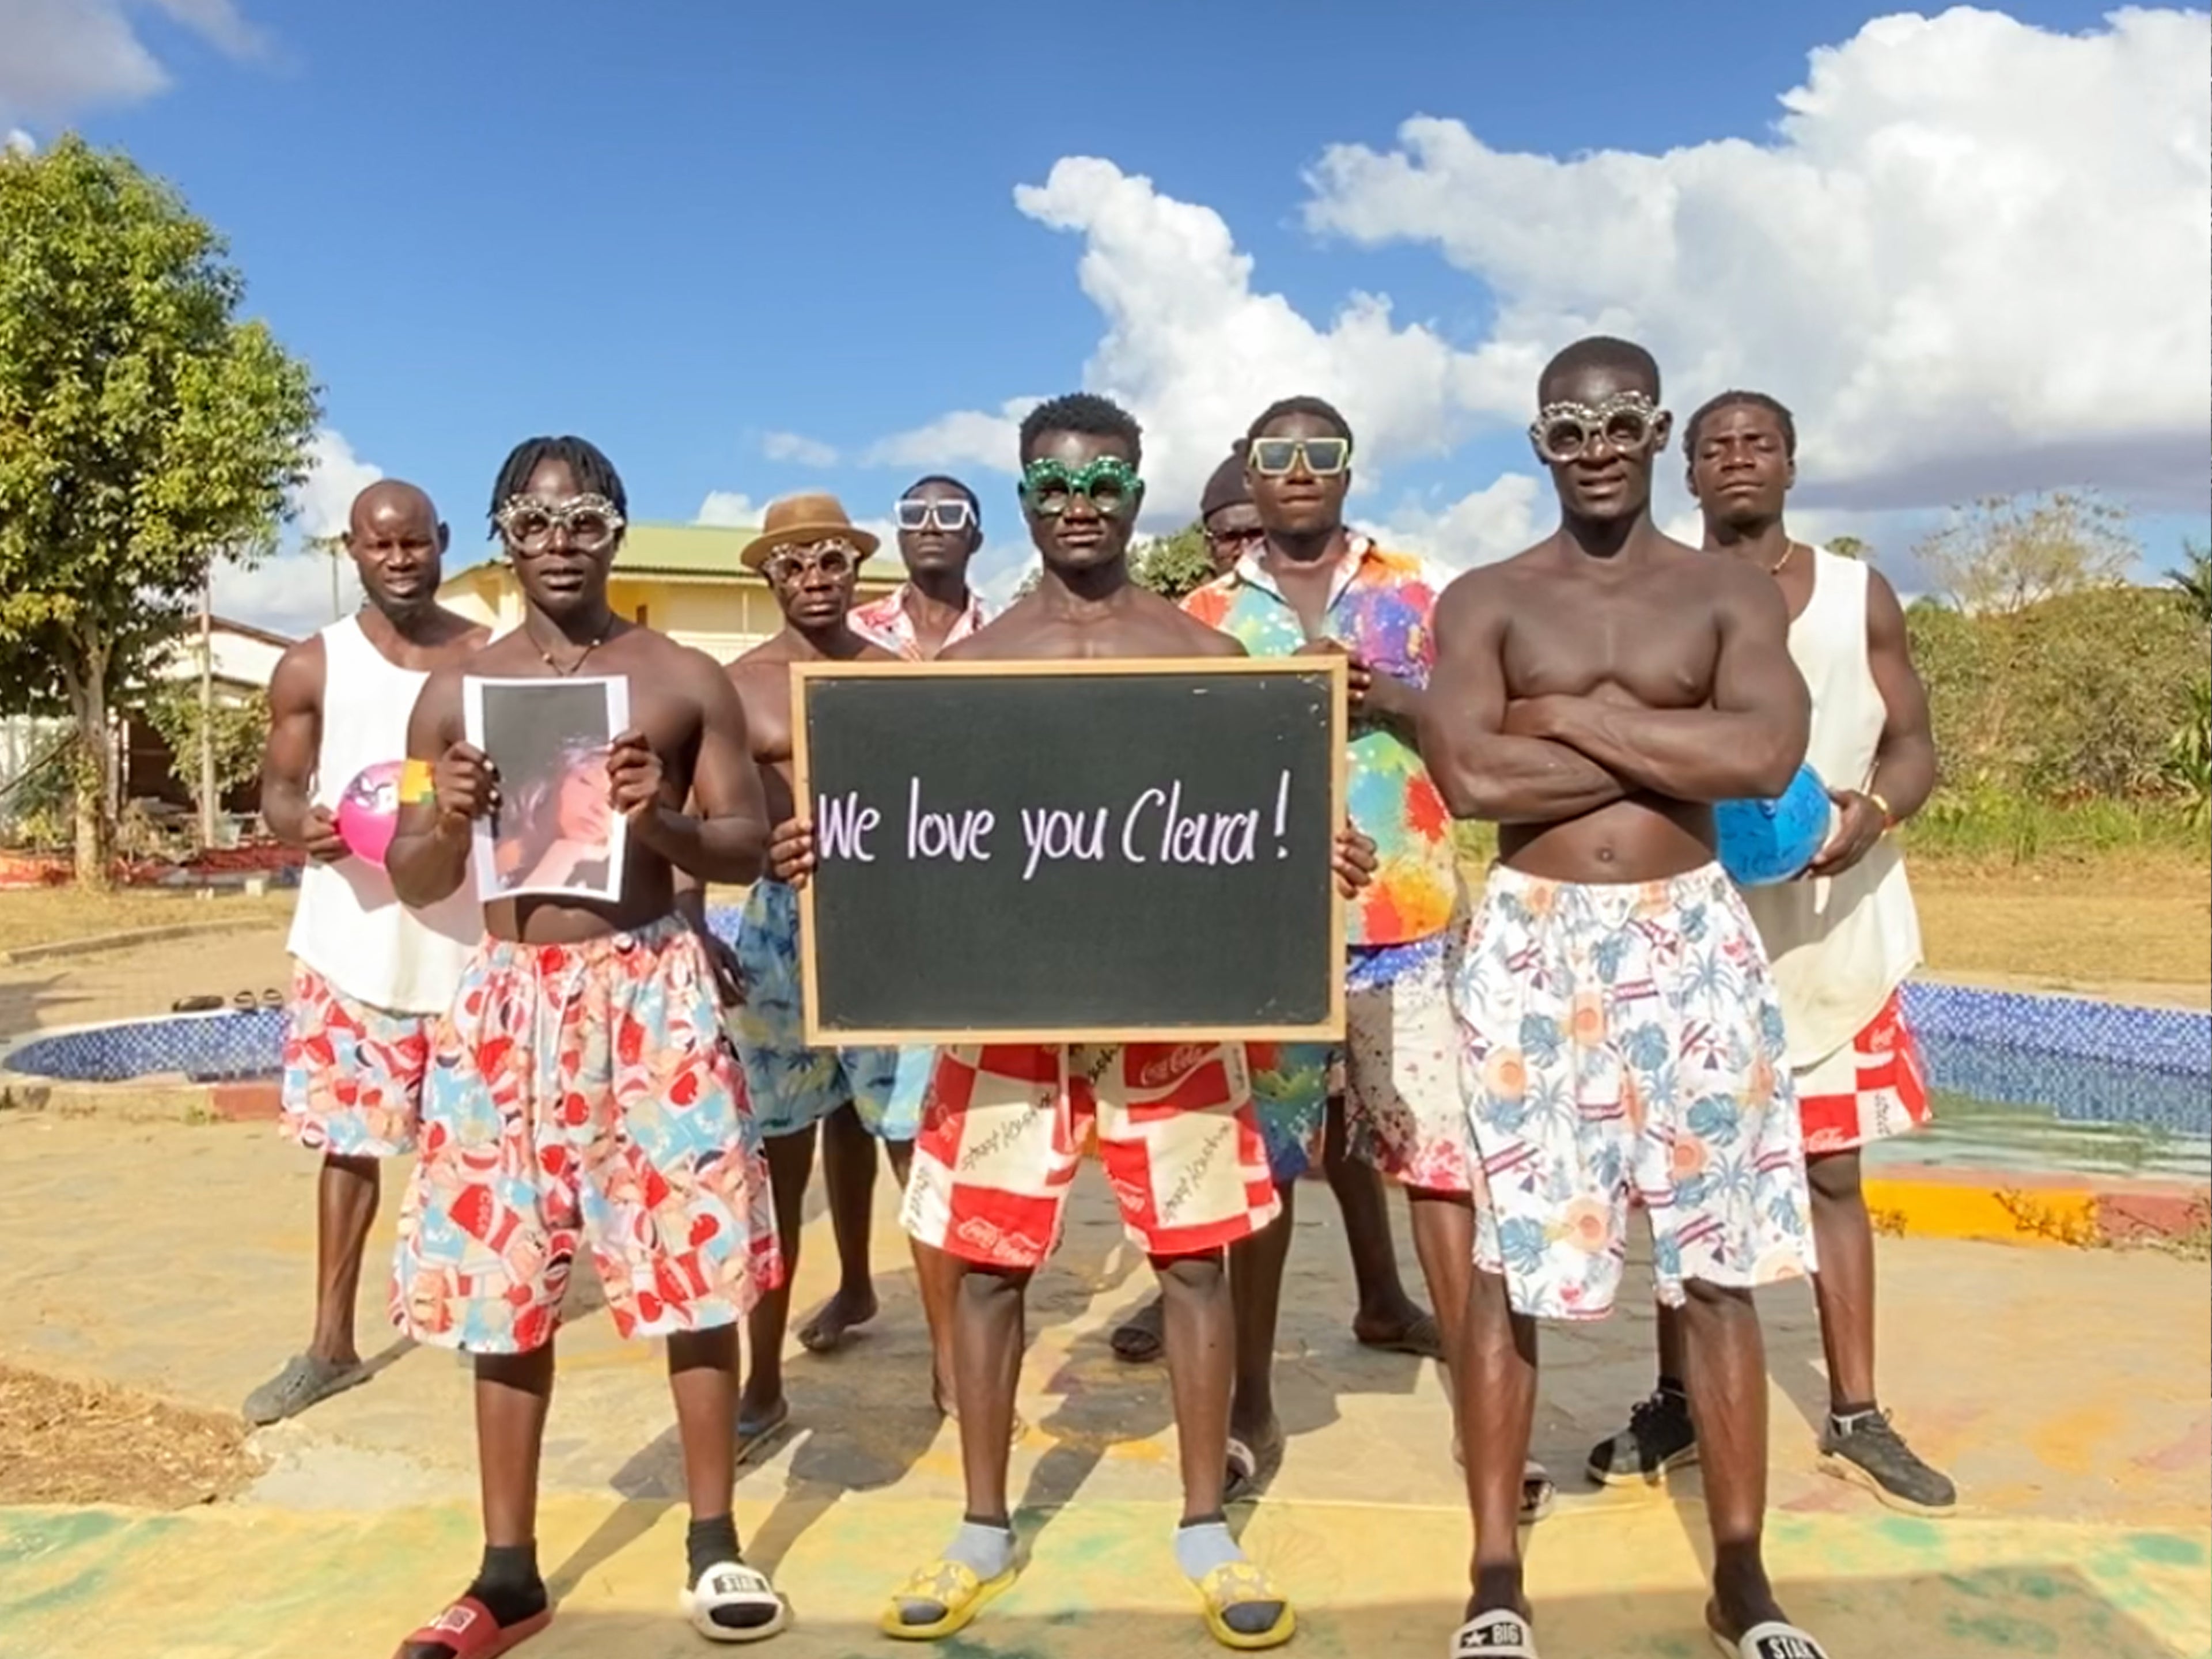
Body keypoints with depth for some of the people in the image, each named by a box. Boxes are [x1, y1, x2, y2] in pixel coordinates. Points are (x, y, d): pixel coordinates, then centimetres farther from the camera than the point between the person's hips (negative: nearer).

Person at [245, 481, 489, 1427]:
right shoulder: (312, 667, 1)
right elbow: (276, 789, 4)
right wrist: (301, 827, -19)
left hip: (469, 940, 0)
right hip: (351, 943, 0)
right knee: (348, 1138, 9)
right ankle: (332, 1344, 21)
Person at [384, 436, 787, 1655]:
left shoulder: (686, 679, 2)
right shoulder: (456, 691, 7)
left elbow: (752, 845, 3)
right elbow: (416, 883, 8)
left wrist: (662, 820, -16)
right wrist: (447, 820, -13)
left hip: (654, 992, -1)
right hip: (508, 999, 2)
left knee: (693, 1261, 3)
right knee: (502, 1282, 7)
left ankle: (714, 1545, 20)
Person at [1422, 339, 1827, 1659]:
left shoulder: (1732, 593, 5)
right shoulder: (1486, 600, 2)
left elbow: (1768, 755, -13)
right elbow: (1468, 774, -15)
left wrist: (1575, 717, -11)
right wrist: (1670, 746, -10)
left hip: (1692, 936, 1)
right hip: (1533, 942, -1)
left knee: (1717, 1263, 8)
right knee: (1512, 1260, 3)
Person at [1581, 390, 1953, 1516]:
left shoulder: (1859, 596, 5)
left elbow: (1914, 746, 5)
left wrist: (1870, 811, -16)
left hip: (1833, 928, 2)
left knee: (1832, 1173, 9)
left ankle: (1856, 1418, 21)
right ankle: (1676, 1403, 21)